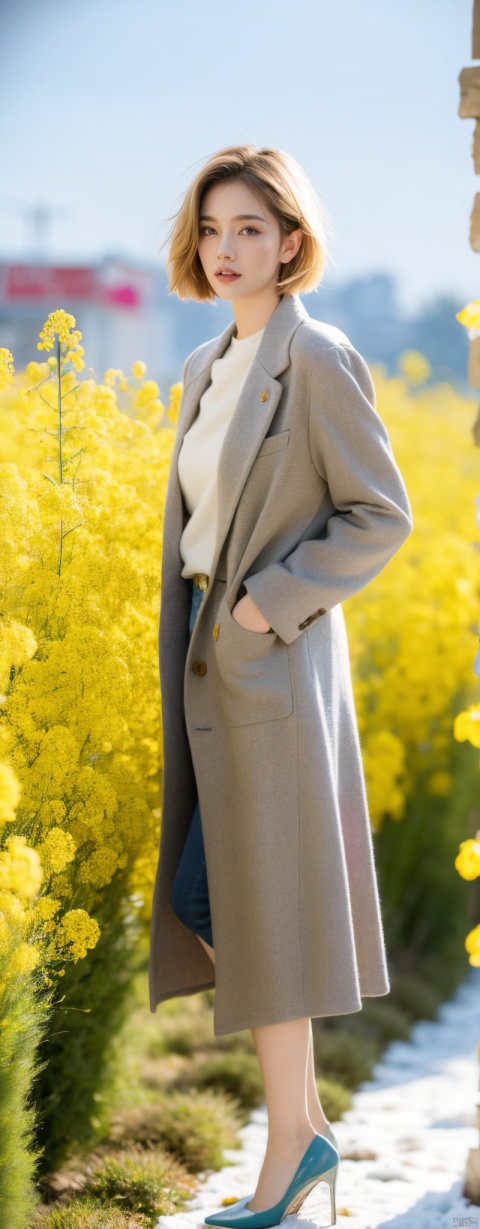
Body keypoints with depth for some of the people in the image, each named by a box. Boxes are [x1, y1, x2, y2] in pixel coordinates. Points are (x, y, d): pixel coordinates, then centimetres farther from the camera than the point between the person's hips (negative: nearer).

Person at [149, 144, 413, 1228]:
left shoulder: (318, 358, -11)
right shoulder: (207, 370, 13)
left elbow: (381, 514, -12)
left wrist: (272, 601, -18)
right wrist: (183, 659, 14)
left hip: (277, 663, -8)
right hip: (209, 660, 8)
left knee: (255, 903, -4)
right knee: (201, 900, 9)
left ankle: (290, 1141, 6)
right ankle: (304, 1119, 19)